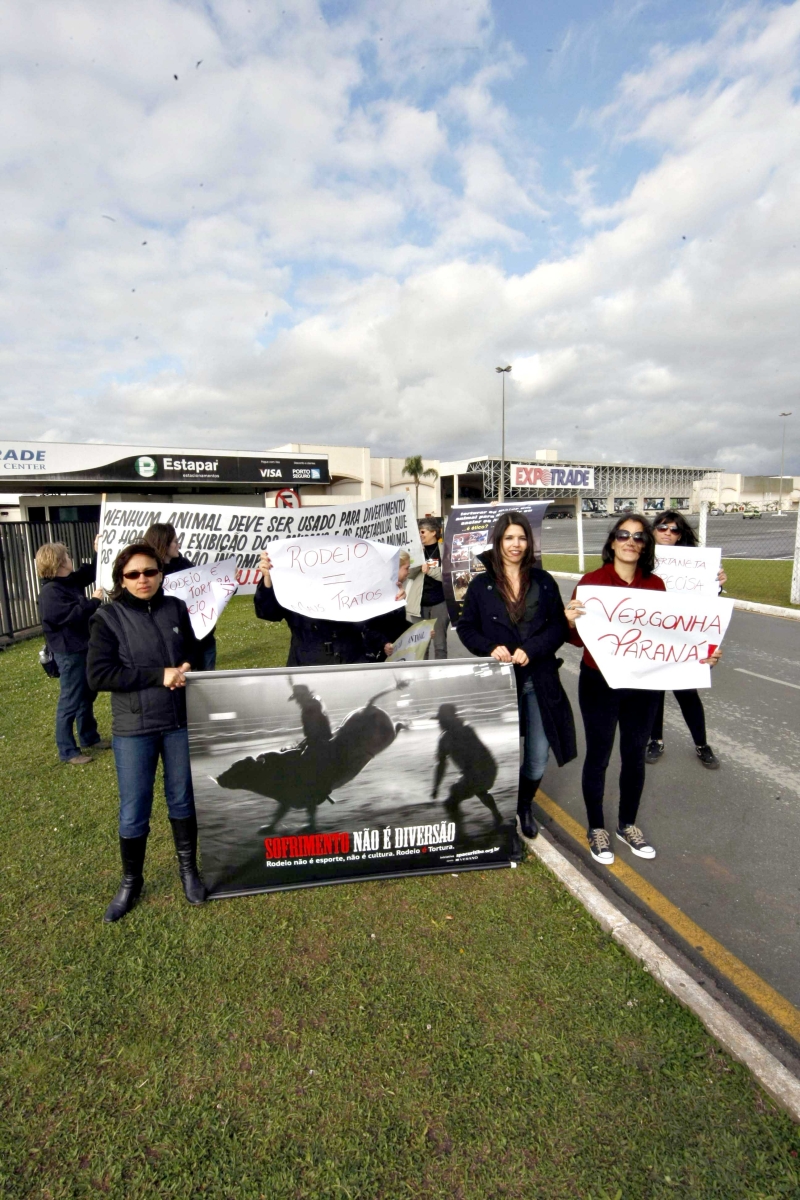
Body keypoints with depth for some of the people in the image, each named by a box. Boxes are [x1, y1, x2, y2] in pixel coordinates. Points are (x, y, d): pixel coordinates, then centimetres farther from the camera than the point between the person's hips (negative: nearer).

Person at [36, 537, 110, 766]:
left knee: (87, 696, 20)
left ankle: (89, 737, 35)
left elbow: (90, 573, 25)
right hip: (69, 654, -10)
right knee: (70, 702, -2)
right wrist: (94, 600, -17)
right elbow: (73, 615, -28)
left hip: (83, 649, 10)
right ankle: (67, 751, 8)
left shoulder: (71, 581, 9)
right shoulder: (50, 593, -19)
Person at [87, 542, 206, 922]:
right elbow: (98, 675, -14)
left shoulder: (176, 609, 1)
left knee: (183, 799, 15)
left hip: (180, 721, 2)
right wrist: (159, 675, -20)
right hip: (133, 728, -2)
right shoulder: (108, 618, -7)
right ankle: (130, 882, 30)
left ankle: (188, 869, 35)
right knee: (133, 811, 7)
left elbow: (194, 653, 13)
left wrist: (186, 669, -10)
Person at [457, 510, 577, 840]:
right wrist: (490, 648, -14)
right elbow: (466, 627, 4)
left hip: (539, 680, 2)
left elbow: (560, 626, 1)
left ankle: (525, 806, 38)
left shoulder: (544, 581, 4)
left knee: (539, 756, 9)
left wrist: (531, 649, -15)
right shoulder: (481, 584, 1)